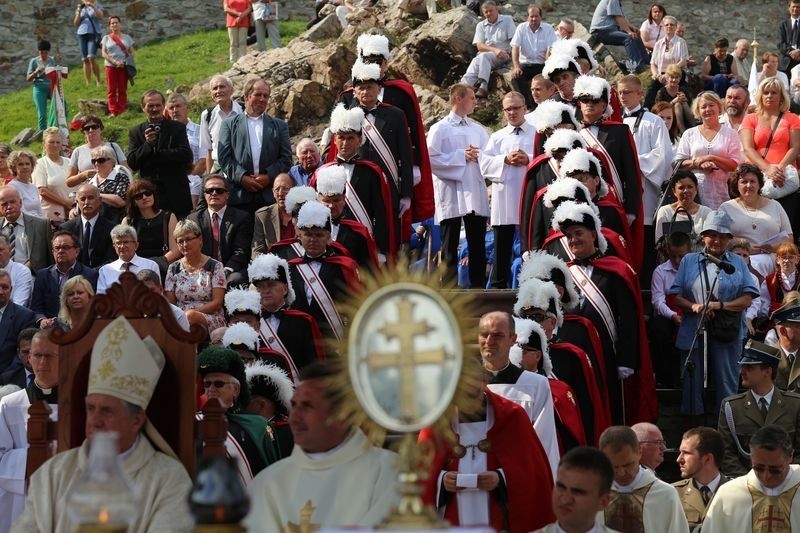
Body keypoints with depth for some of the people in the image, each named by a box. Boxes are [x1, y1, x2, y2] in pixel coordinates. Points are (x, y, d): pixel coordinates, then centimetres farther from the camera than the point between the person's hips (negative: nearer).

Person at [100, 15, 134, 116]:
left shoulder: (127, 37, 11)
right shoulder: (106, 38, 8)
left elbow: (132, 52, 9)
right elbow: (104, 53, 0)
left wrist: (125, 62, -10)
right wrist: (115, 62, -14)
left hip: (124, 66, 1)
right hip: (111, 66, -1)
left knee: (122, 90, 1)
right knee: (112, 90, -3)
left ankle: (121, 111, 3)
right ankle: (113, 111, -2)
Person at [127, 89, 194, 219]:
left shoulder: (178, 128, 6)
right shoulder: (135, 132, 11)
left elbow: (186, 156, -7)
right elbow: (132, 163, 2)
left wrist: (156, 155, -10)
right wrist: (147, 144, -13)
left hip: (175, 193, -1)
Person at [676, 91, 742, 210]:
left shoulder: (730, 133, 12)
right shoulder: (689, 134, 16)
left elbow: (735, 164, 2)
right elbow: (678, 163, 7)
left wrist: (711, 158, -8)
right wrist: (698, 163, -9)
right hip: (694, 190, 1)